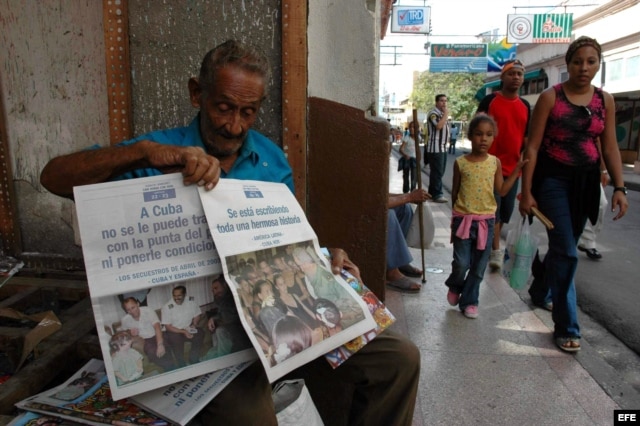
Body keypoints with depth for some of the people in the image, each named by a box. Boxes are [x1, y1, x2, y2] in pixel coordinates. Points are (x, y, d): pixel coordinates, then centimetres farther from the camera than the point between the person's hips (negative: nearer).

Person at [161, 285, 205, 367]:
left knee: (199, 334, -25)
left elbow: (197, 315, 10)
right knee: (176, 340, -34)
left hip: (189, 329, 3)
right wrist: (183, 332, -22)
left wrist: (194, 324, -11)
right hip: (174, 331, -3)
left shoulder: (191, 302, -4)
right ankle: (182, 366, -16)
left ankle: (193, 362, -11)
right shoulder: (167, 307, -12)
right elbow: (167, 327, -13)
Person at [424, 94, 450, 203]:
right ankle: (437, 194, -5)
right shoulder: (432, 113, -11)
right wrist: (446, 114, -16)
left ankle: (432, 192, 20)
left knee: (439, 172, 12)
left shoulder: (443, 114, 19)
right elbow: (439, 126, -27)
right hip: (435, 148, -10)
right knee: (437, 172, -9)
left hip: (443, 147, 10)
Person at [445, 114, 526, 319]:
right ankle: (455, 287, 27)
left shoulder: (495, 162, 1)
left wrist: (517, 170, -3)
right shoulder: (460, 163, -4)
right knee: (462, 263, -4)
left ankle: (469, 300, 24)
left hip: (486, 220, 2)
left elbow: (502, 190, 1)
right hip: (463, 218, -2)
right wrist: (455, 217, 8)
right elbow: (454, 192, 4)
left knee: (479, 266, 8)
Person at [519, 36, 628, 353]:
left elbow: (610, 148, 8)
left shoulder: (605, 100, 6)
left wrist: (619, 187, -1)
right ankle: (566, 326, 2)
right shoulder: (550, 97, -7)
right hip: (553, 179, -4)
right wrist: (526, 191, -12)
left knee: (562, 247, 15)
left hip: (586, 182, 5)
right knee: (566, 252, -8)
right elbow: (532, 147, -8)